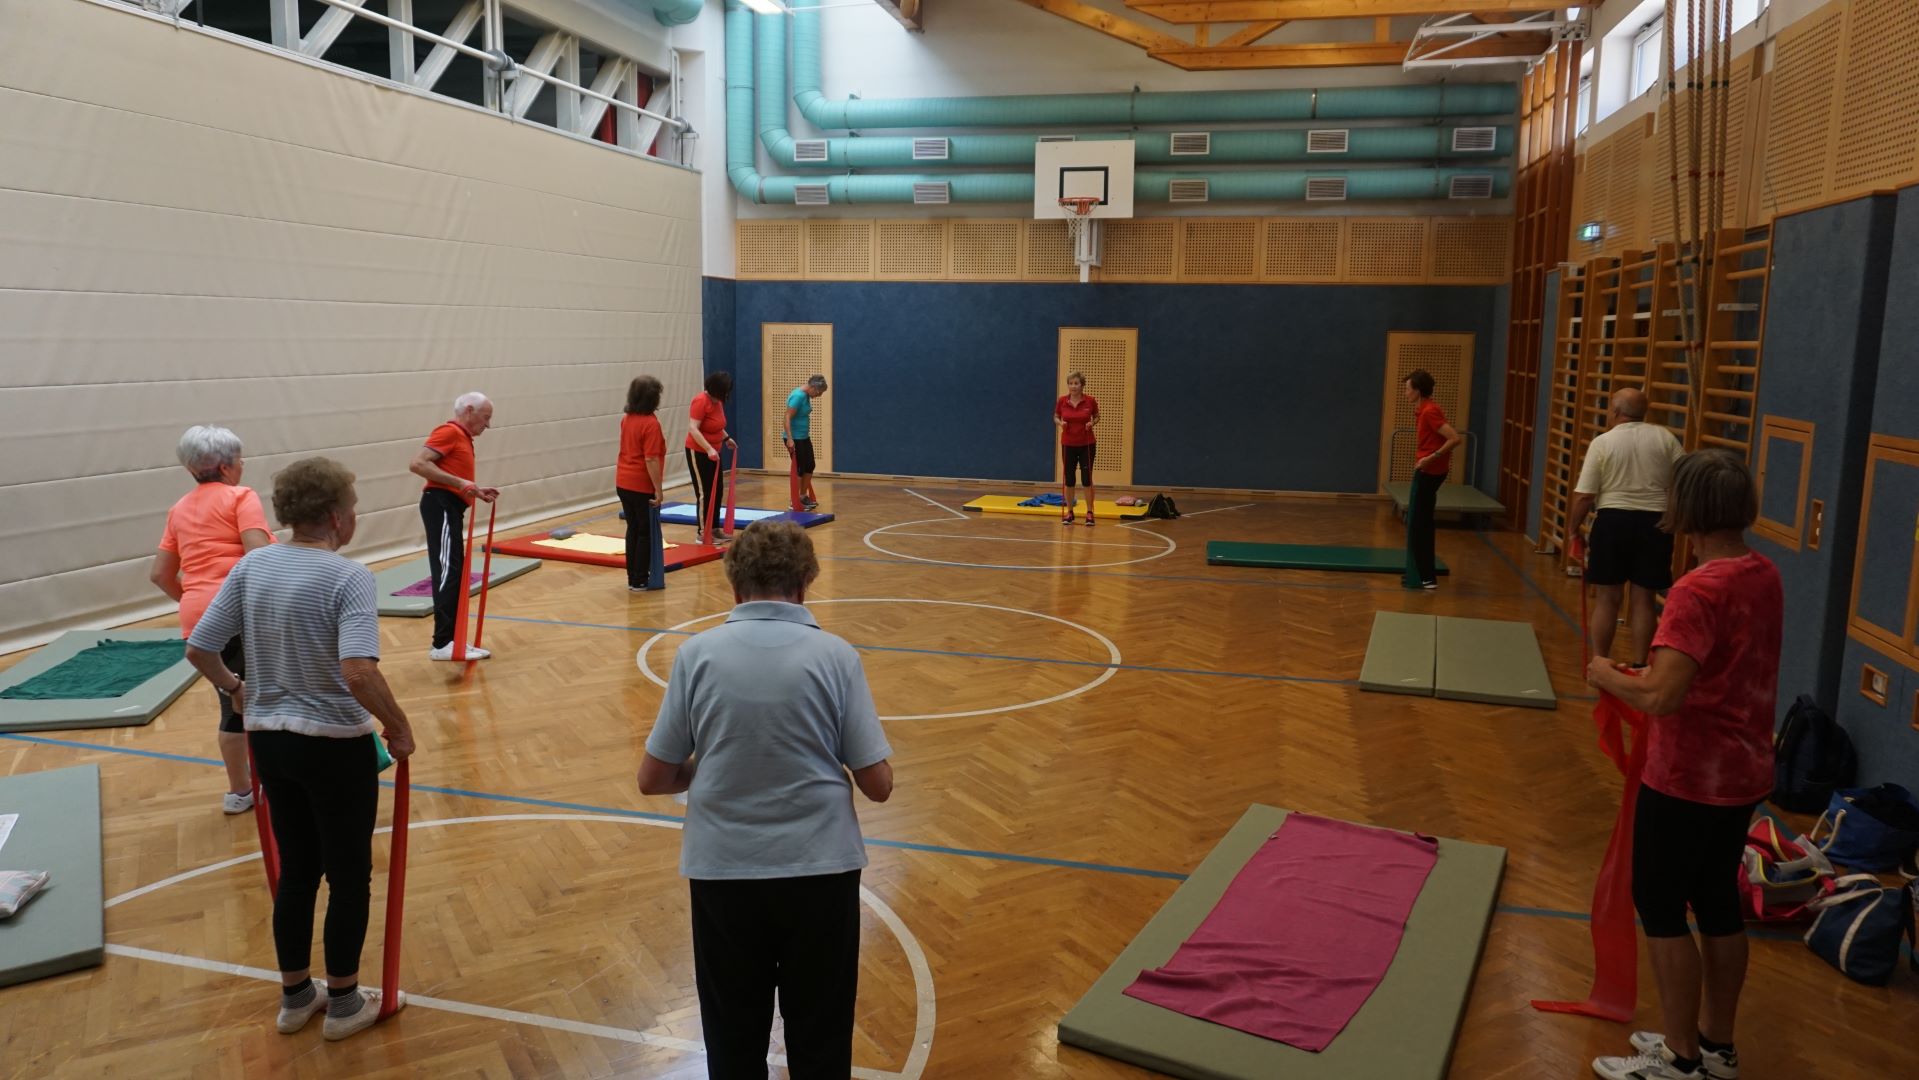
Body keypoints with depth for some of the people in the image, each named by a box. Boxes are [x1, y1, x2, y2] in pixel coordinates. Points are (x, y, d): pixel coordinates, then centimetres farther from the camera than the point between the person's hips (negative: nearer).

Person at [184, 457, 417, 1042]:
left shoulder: (250, 566, 0)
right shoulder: (348, 577, -19)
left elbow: (198, 649, 5)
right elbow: (359, 672, -31)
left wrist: (235, 688, 24)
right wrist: (399, 726, -17)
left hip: (269, 740, 7)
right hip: (336, 746, -6)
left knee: (296, 872, 20)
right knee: (349, 877, 11)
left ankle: (295, 997, 33)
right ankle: (344, 1003, 23)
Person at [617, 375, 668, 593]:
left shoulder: (626, 420, 7)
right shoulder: (650, 423, -18)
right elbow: (651, 460, -22)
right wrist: (658, 489, -17)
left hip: (623, 483, 7)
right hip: (642, 486, -7)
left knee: (633, 529, 16)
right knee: (646, 533, 4)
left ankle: (633, 577, 21)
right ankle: (640, 581, 7)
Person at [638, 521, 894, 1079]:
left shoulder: (697, 653, -5)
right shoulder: (835, 655, -7)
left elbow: (653, 779, -1)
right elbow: (878, 783, -6)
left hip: (722, 869, 1)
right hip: (820, 867, -1)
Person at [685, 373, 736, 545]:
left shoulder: (718, 401, 5)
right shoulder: (701, 401, -21)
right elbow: (693, 429, -29)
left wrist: (726, 438, 19)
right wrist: (709, 449, -35)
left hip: (713, 453, 9)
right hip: (698, 453, -9)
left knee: (717, 491, 11)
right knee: (704, 493, -6)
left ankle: (715, 528, 20)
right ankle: (703, 533, 0)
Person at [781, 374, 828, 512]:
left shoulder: (806, 395, 7)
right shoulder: (798, 396, -21)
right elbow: (787, 418, -25)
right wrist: (789, 439, -31)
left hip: (804, 437, 9)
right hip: (794, 438, -9)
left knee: (809, 466, 12)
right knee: (799, 469, -2)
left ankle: (803, 497, 24)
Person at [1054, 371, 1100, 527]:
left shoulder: (1091, 401, -8)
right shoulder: (1062, 401, -5)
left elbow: (1097, 416, 7)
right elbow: (1056, 417, 9)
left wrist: (1092, 423, -14)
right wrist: (1060, 423, -13)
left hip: (1087, 444, -1)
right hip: (1068, 444, 2)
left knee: (1087, 478, -1)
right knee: (1069, 479, 6)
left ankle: (1089, 512, 8)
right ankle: (1069, 512, 15)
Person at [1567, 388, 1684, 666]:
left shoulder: (1603, 442, -4)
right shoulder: (1664, 437, 3)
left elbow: (1584, 496, -8)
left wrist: (1572, 529, 4)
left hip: (1613, 520, -2)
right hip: (1655, 522, 2)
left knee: (1607, 598, 6)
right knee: (1644, 598, 9)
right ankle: (1638, 666, 14)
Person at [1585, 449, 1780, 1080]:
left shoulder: (1698, 591, -25)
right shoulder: (1764, 577, 3)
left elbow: (1661, 696, -32)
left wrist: (1607, 676, -14)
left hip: (1688, 780, -9)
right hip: (1743, 774, 9)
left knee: (1660, 909, 6)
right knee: (1718, 904, 19)